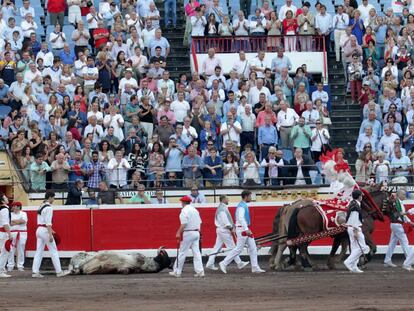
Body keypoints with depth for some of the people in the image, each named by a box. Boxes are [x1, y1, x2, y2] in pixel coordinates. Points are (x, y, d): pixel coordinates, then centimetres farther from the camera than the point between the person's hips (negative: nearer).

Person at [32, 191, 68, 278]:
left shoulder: (41, 206, 13)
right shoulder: (48, 208, -14)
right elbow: (48, 222, -18)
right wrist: (50, 235, -19)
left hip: (39, 230, 8)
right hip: (45, 231, -8)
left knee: (39, 251, 7)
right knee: (53, 251, -1)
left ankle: (35, 272, 1)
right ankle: (59, 272, 3)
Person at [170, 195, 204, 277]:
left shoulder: (184, 211, -11)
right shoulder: (195, 210, 13)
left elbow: (184, 224, -18)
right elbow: (200, 222, 14)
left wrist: (179, 233, -15)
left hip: (188, 233, -7)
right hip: (196, 233, 7)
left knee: (182, 253, -1)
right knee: (196, 252, 6)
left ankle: (177, 271, 3)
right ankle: (200, 271, 0)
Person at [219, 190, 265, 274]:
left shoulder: (244, 206, 15)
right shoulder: (241, 206, -15)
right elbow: (240, 218, -27)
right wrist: (246, 229, -33)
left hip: (245, 230, 10)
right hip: (242, 229, -10)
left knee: (253, 248, 7)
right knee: (238, 249, -8)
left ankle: (255, 268, 8)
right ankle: (224, 264, -2)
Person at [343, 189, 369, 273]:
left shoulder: (352, 204, 13)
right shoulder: (356, 206, -17)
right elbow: (355, 219, -21)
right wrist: (356, 232, -21)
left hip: (350, 228, 10)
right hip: (355, 228, -10)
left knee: (355, 247, 12)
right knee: (362, 247, -7)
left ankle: (354, 267, 12)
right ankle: (348, 262, -12)